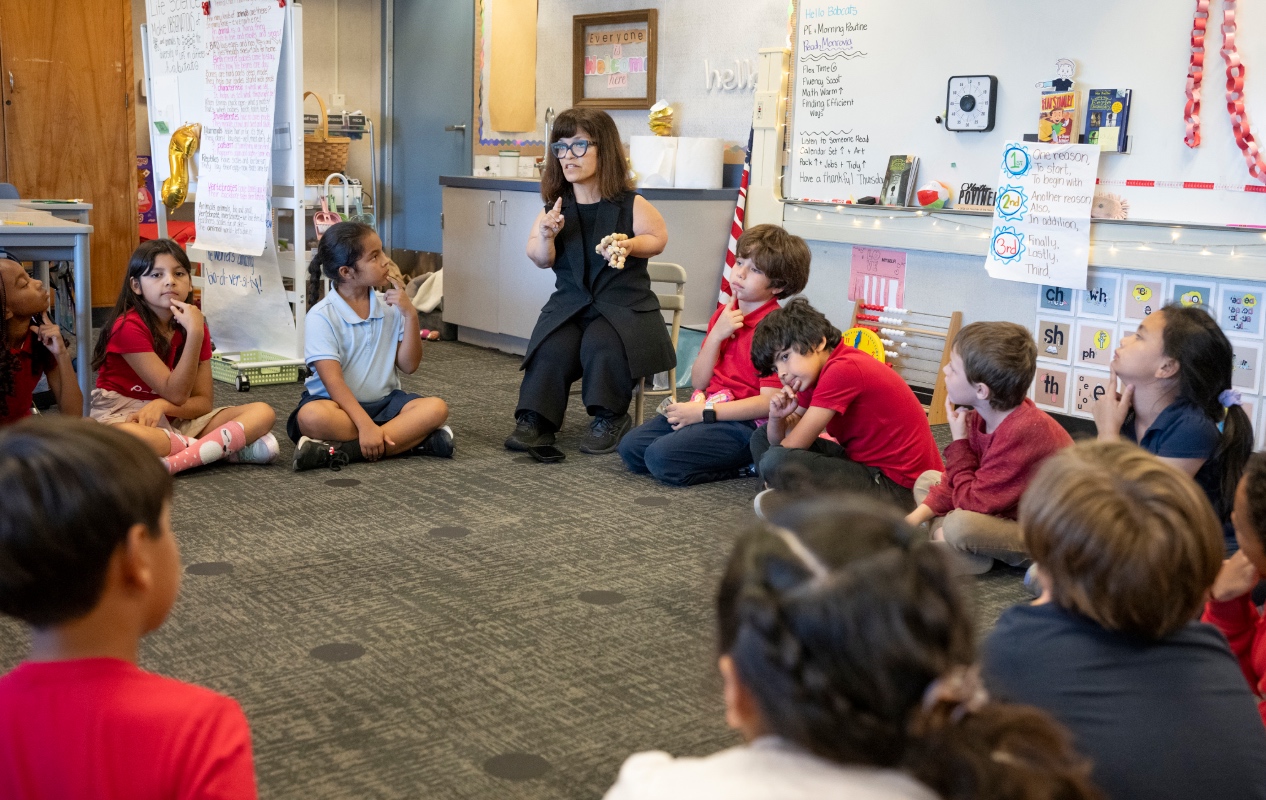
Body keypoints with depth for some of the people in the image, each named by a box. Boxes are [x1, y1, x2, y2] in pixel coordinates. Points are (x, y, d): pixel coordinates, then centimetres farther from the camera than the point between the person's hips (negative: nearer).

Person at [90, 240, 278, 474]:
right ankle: (229, 447, -26)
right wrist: (195, 334, -27)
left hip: (175, 420, 6)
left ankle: (175, 462, -32)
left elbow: (203, 402, -1)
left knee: (263, 412, -14)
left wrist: (161, 405, -22)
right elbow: (176, 395, -19)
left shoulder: (192, 324, 3)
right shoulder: (129, 327, -15)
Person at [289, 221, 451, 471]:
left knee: (436, 408, -23)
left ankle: (340, 451, -30)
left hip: (383, 401, 5)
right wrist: (366, 425, -31)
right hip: (338, 403, -5)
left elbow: (409, 366, 3)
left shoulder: (390, 307, 5)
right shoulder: (322, 316, -10)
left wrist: (410, 314, -10)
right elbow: (333, 382, -18)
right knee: (312, 416, -37)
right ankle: (411, 439, -31)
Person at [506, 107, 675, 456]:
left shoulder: (630, 205, -6)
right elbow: (541, 260, 5)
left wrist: (628, 245, -12)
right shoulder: (556, 207, 4)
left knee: (602, 344, -31)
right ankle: (535, 420, -14)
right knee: (551, 347, -26)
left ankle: (610, 418, -11)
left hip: (624, 304, -3)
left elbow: (658, 238, 8)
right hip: (569, 303, 3)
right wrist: (547, 236, -17)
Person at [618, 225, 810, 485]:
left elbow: (769, 402, -18)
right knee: (630, 447, -2)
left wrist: (704, 412, -17)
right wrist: (716, 335, -7)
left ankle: (748, 465, -5)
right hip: (708, 408, 9)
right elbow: (699, 382, 8)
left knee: (662, 456, -24)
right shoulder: (724, 315, 13)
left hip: (746, 423, -9)